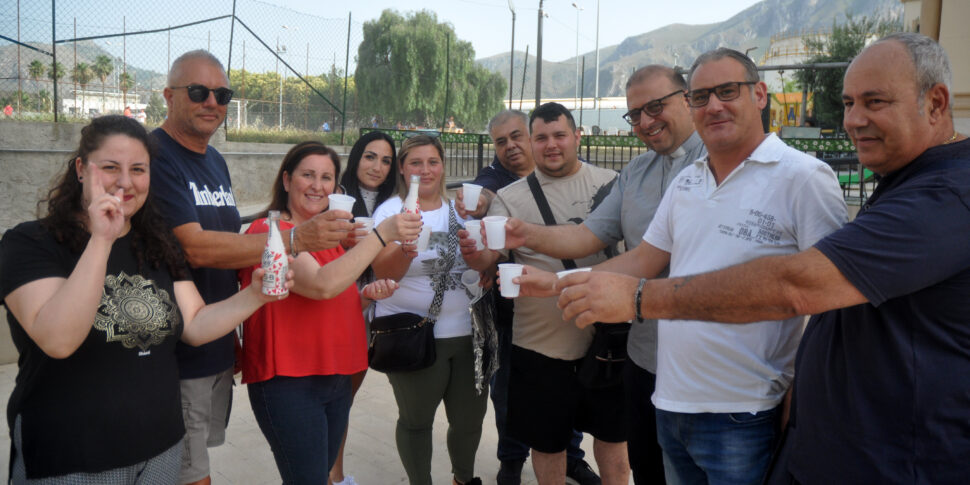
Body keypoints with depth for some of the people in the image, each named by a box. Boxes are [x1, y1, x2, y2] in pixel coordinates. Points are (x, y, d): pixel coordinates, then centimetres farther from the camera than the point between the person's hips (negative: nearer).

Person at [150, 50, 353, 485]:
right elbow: (195, 248, -25)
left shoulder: (216, 162, 13)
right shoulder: (156, 157, -15)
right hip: (177, 355, -8)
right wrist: (295, 239, -30)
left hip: (218, 351, 8)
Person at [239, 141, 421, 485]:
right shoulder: (268, 231, -13)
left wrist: (366, 294, 1)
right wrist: (381, 233, -28)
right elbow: (321, 285, -29)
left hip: (336, 378, 8)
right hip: (288, 382, -8)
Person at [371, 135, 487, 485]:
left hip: (467, 333, 4)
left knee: (469, 418, 14)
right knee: (416, 420, 9)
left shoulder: (460, 207, 8)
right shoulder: (390, 211, -4)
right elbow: (383, 273, -16)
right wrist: (405, 249, -37)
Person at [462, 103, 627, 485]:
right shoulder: (510, 198, -1)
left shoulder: (610, 183, 0)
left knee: (613, 431, 17)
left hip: (606, 334, 1)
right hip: (541, 343, 0)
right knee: (547, 440, 13)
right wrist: (473, 254, -33)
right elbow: (488, 256, -10)